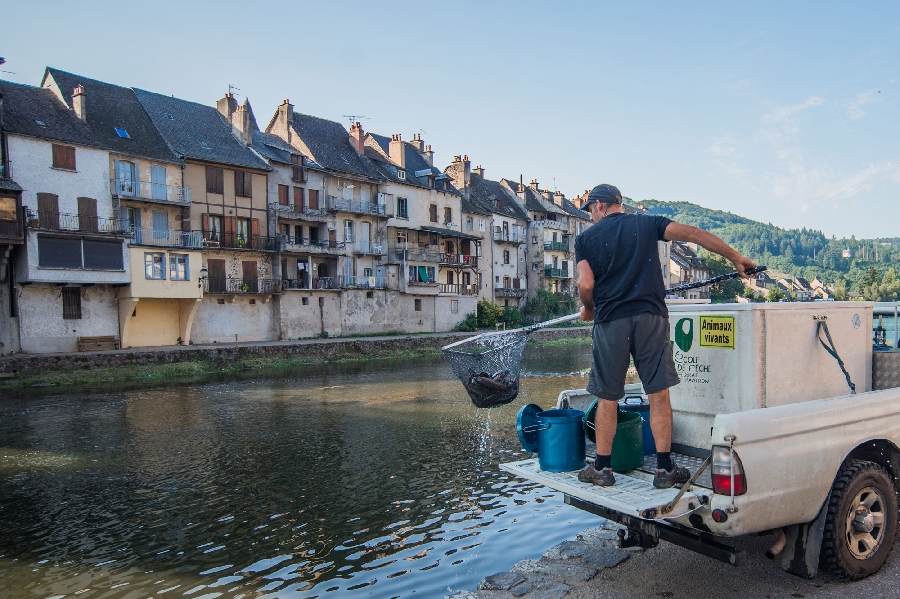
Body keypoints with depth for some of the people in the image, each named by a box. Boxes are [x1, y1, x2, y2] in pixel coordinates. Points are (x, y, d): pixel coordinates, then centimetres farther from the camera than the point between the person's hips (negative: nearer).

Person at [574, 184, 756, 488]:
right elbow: (693, 233, 2)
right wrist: (736, 258, 5)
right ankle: (665, 469, 12)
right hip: (650, 316, 1)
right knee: (658, 394, 7)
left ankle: (602, 468, 17)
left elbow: (586, 285, -5)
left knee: (607, 398, 8)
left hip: (610, 321, -1)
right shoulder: (647, 224, 12)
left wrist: (588, 309, 14)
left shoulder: (586, 238, 6)